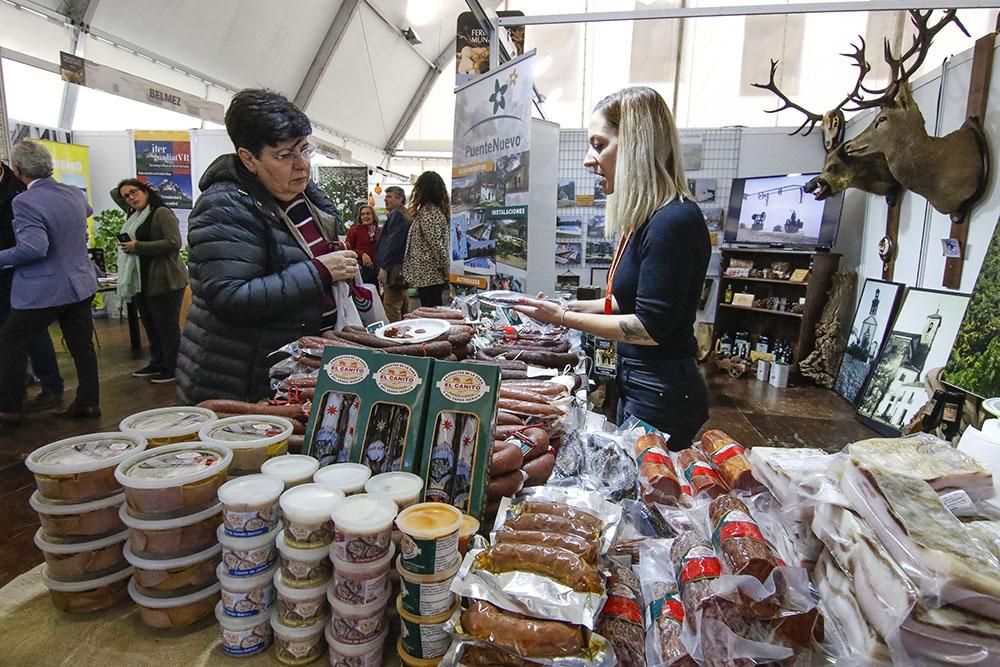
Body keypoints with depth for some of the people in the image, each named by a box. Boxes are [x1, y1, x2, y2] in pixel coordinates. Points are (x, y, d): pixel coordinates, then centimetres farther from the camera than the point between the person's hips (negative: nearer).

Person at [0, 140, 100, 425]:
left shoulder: (25, 201, -18)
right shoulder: (75, 194, 3)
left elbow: (34, 247, -28)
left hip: (43, 291, -6)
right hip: (81, 284, 6)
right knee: (82, 344, 11)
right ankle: (88, 402, 17)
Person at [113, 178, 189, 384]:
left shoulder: (162, 213, -10)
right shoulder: (134, 216, 16)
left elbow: (174, 243, -21)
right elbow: (114, 194, 35)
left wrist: (138, 247, -19)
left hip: (165, 281, -9)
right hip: (142, 281, 9)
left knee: (167, 327, -3)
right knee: (150, 326, 15)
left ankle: (173, 370, 6)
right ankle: (157, 363, 26)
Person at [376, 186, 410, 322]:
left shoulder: (397, 215, -8)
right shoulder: (403, 215, 24)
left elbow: (393, 243, -18)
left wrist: (384, 267, -19)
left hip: (394, 269, -11)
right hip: (400, 268, 11)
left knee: (391, 307, -12)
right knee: (402, 307, 14)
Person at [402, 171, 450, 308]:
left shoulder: (427, 212, -14)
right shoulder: (439, 210, 14)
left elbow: (436, 244, -19)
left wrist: (445, 269, -13)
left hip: (427, 275, -9)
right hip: (434, 275, 9)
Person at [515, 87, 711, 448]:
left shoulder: (674, 222, -22)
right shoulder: (645, 218, 6)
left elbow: (649, 328, -23)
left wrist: (564, 317, -16)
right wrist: (572, 306, 6)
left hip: (662, 396, -9)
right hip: (636, 386, 9)